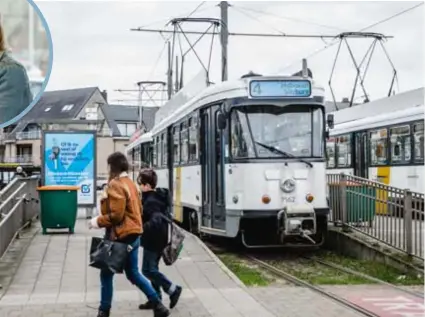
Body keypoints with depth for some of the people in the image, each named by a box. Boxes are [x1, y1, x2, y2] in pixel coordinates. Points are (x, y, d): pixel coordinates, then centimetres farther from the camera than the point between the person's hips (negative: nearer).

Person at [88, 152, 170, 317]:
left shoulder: (115, 185, -15)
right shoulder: (130, 183, 13)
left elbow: (116, 215, -20)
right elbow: (138, 210, 17)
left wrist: (98, 221, -7)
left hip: (121, 236, -9)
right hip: (133, 234, 9)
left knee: (106, 274, 4)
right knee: (133, 274, 16)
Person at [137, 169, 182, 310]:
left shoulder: (150, 201, -21)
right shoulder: (158, 197, 10)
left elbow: (155, 221, -32)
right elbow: (164, 217, 19)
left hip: (153, 240, -10)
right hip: (158, 238, 10)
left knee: (148, 270, -4)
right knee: (152, 268, 14)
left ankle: (173, 289, -2)